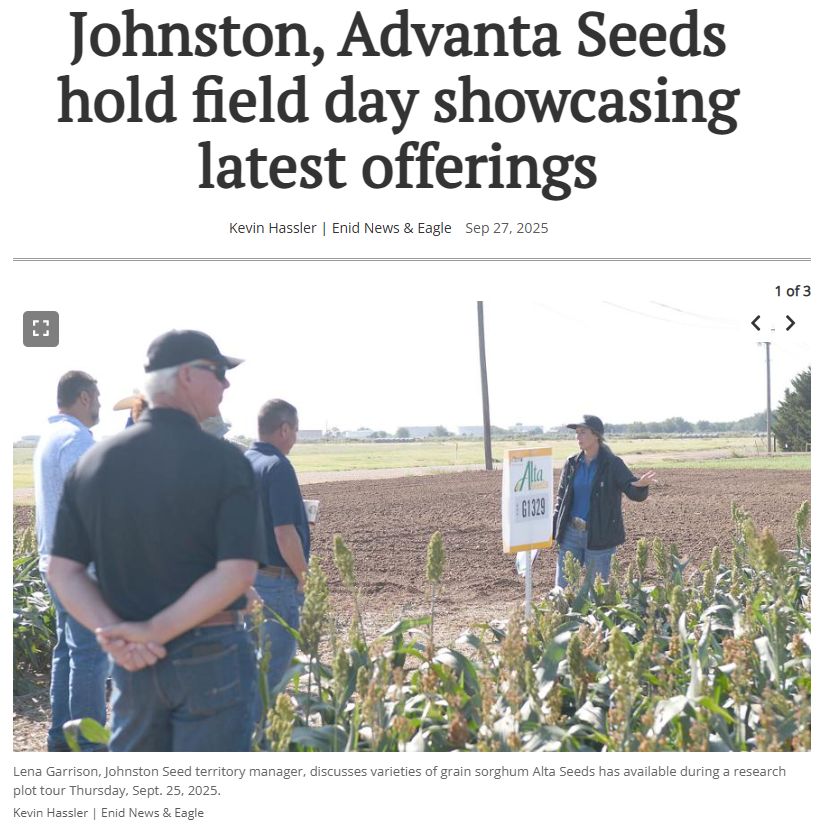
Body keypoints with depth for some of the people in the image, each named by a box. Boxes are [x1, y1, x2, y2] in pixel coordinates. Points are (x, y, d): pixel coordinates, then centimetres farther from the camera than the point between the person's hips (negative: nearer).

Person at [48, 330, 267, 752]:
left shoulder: (92, 462, 3)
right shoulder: (223, 460, -12)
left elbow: (62, 570, -1)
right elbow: (237, 572, -20)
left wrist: (114, 632, -10)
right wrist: (154, 632, -16)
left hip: (132, 662, 5)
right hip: (211, 654, -5)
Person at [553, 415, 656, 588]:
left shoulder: (613, 464, -7)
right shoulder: (572, 463, 5)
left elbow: (636, 494, -14)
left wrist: (641, 485, -38)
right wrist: (552, 528, 6)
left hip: (599, 536, -4)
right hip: (571, 533, 4)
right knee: (563, 588, 7)